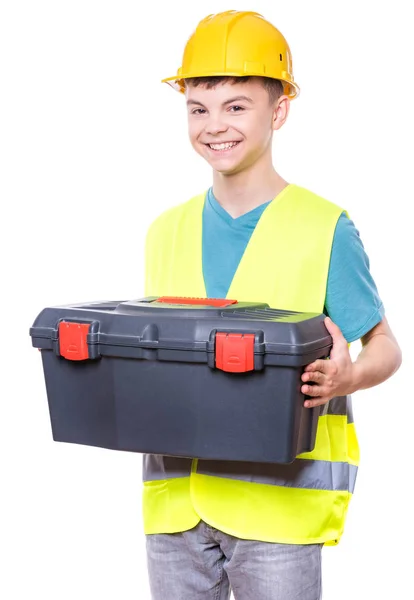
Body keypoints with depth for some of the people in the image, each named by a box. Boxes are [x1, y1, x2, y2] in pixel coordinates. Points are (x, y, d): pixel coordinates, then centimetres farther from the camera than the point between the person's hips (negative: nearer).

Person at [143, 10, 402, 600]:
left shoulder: (325, 229, -5)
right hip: (175, 499, 5)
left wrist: (348, 378, -21)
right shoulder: (166, 231, 10)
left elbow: (385, 347, -1)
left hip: (279, 494, -4)